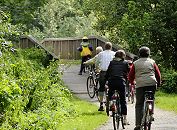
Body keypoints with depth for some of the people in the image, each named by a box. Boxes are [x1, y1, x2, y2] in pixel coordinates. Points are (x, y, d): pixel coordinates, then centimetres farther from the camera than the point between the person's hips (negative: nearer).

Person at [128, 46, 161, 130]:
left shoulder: (135, 63, 12)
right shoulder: (152, 62, 13)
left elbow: (130, 76, 14)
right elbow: (158, 74, 13)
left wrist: (132, 83, 31)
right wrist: (158, 84, 27)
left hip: (140, 85, 0)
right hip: (152, 84, 1)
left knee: (139, 104, 0)